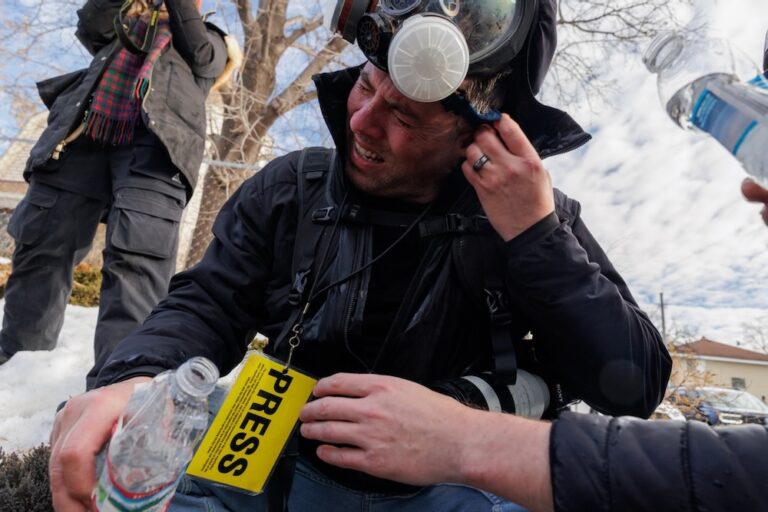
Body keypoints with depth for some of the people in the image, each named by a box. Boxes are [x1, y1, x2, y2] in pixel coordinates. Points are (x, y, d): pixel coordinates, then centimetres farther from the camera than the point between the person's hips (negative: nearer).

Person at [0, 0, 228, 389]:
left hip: (155, 141, -4)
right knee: (42, 243, 2)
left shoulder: (209, 39, 27)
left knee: (138, 256, -23)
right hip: (83, 132, 4)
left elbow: (199, 55, 5)